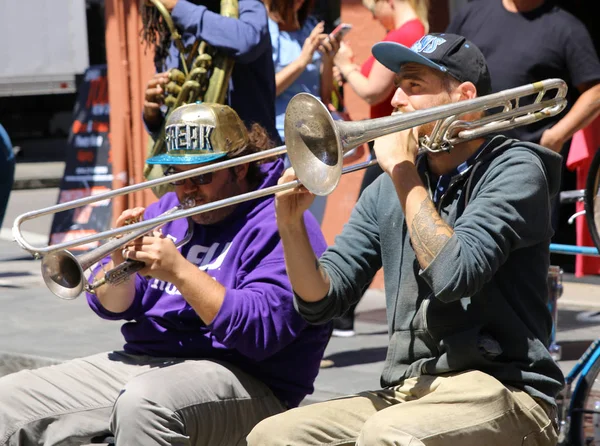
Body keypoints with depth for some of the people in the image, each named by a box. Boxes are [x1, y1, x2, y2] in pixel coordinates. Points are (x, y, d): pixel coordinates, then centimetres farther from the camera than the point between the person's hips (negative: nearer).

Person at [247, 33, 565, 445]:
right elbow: (321, 301, 9)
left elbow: (453, 277, -21)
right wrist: (291, 224, -9)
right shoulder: (386, 191, 13)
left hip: (500, 391, -6)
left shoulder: (513, 170, -5)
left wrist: (405, 172, -11)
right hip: (405, 392, 6)